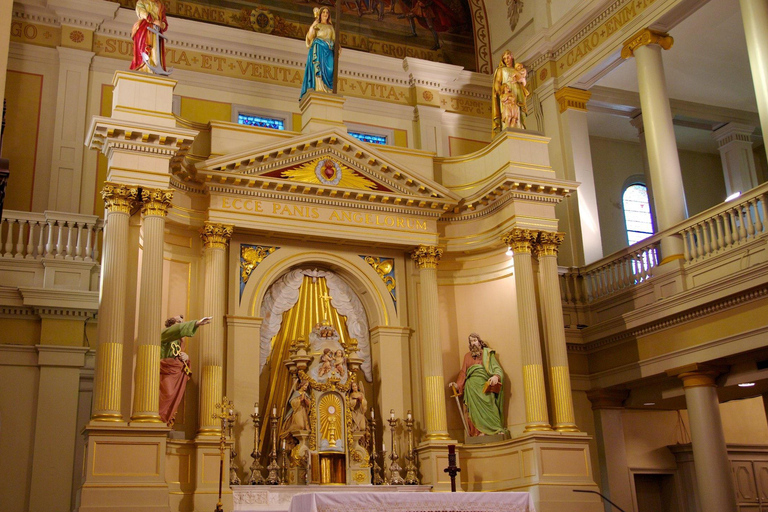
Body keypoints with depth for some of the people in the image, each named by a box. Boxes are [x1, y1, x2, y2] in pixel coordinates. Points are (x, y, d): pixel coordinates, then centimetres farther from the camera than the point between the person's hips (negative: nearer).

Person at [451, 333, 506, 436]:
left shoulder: (487, 353, 14)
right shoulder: (467, 356, 23)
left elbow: (496, 367, 3)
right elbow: (463, 372, 21)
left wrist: (496, 376, -18)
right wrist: (458, 384, 7)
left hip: (484, 384, -2)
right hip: (472, 387, 2)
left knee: (488, 406, -17)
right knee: (476, 408, -10)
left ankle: (497, 429, -21)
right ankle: (481, 431, -16)